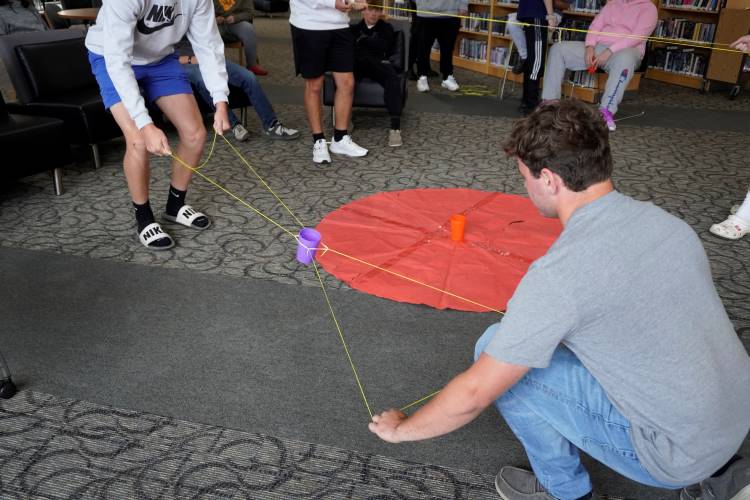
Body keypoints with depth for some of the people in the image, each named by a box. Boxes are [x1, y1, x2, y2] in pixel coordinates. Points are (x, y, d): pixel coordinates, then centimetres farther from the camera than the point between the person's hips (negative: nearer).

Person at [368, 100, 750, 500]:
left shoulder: (560, 272, -26)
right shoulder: (662, 219, -3)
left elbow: (474, 393, -19)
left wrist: (402, 428, 0)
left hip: (677, 453, -7)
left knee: (500, 353, -8)